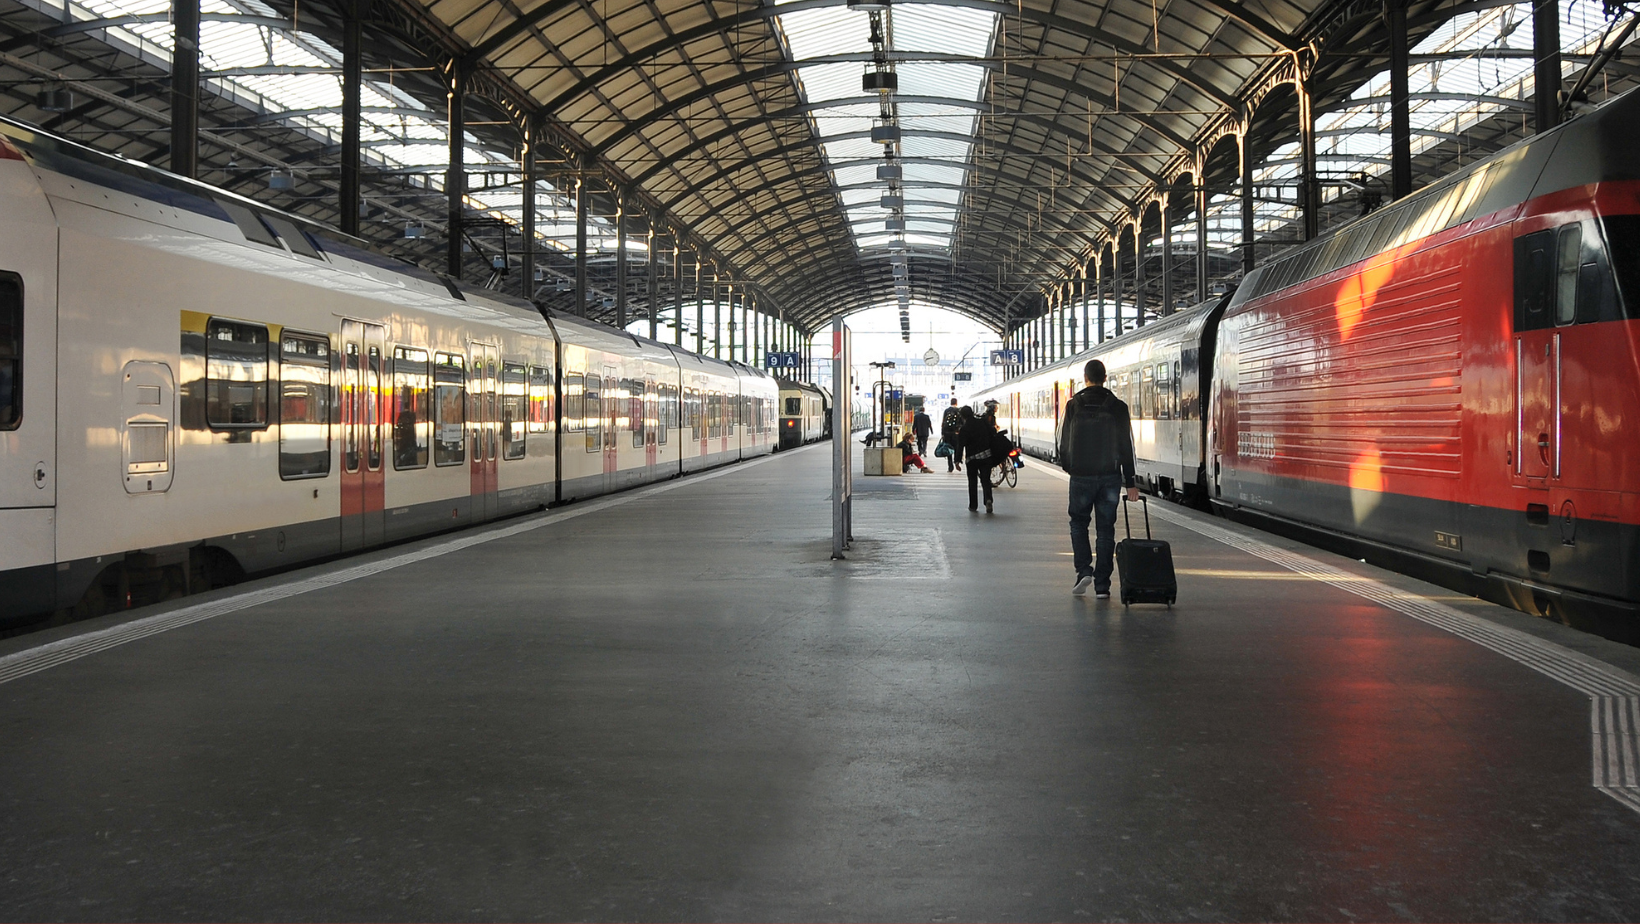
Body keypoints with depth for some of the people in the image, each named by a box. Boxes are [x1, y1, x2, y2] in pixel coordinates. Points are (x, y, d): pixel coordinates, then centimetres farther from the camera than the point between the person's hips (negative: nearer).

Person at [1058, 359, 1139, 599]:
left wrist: (1067, 466, 19)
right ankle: (1102, 585, 5)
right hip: (1110, 477, 1)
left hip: (1081, 476, -1)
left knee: (1078, 522, 16)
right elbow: (1126, 446, -1)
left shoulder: (1073, 405, -4)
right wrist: (1130, 483, 2)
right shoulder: (1118, 407, -1)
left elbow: (1064, 440, 0)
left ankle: (1084, 570, -1)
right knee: (1106, 529, 7)